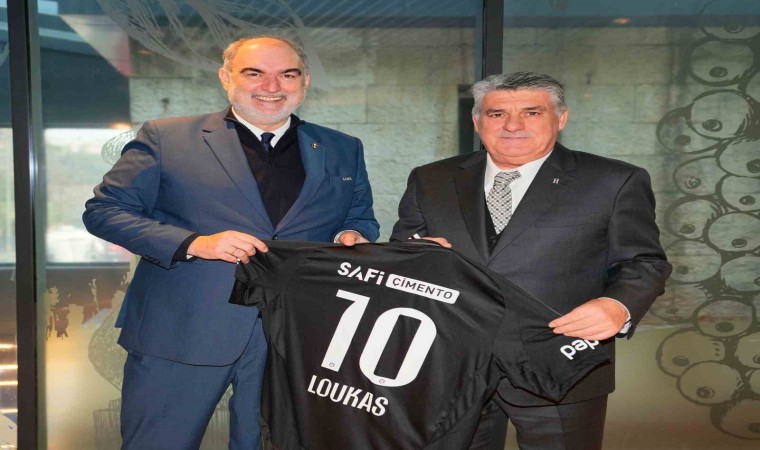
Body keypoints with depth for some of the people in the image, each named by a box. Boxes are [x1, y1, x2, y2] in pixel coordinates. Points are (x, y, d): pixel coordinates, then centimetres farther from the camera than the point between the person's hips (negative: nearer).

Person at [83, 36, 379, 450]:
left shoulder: (343, 152, 11)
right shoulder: (166, 138, 0)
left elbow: (360, 218, 20)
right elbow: (104, 210, -1)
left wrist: (351, 235, -6)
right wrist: (193, 243, -16)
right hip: (182, 334, -2)